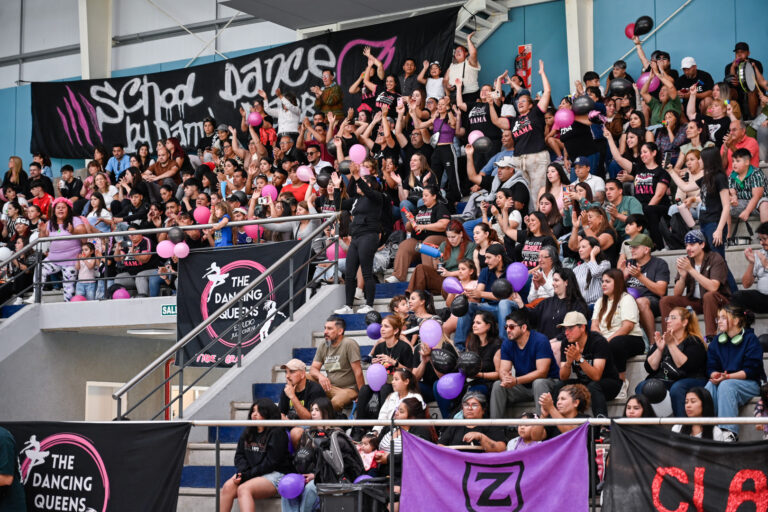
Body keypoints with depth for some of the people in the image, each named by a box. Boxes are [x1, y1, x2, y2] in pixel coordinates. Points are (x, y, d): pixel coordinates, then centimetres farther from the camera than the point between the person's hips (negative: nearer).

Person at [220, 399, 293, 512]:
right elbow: (239, 455, 13)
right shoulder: (247, 433, 18)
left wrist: (247, 475, -14)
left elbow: (271, 462, -11)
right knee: (228, 486, -21)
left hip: (273, 474, -7)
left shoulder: (276, 433, -5)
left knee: (243, 489, -32)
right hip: (249, 475, 7)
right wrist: (242, 472, -9)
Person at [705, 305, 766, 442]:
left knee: (726, 385, -35)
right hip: (723, 380, 5)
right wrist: (715, 375, -19)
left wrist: (727, 377, -24)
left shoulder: (750, 339, -5)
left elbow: (751, 370, -13)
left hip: (751, 383, -5)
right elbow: (711, 368, 7)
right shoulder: (716, 342, 13)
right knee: (710, 385, -28)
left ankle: (729, 431, -43)